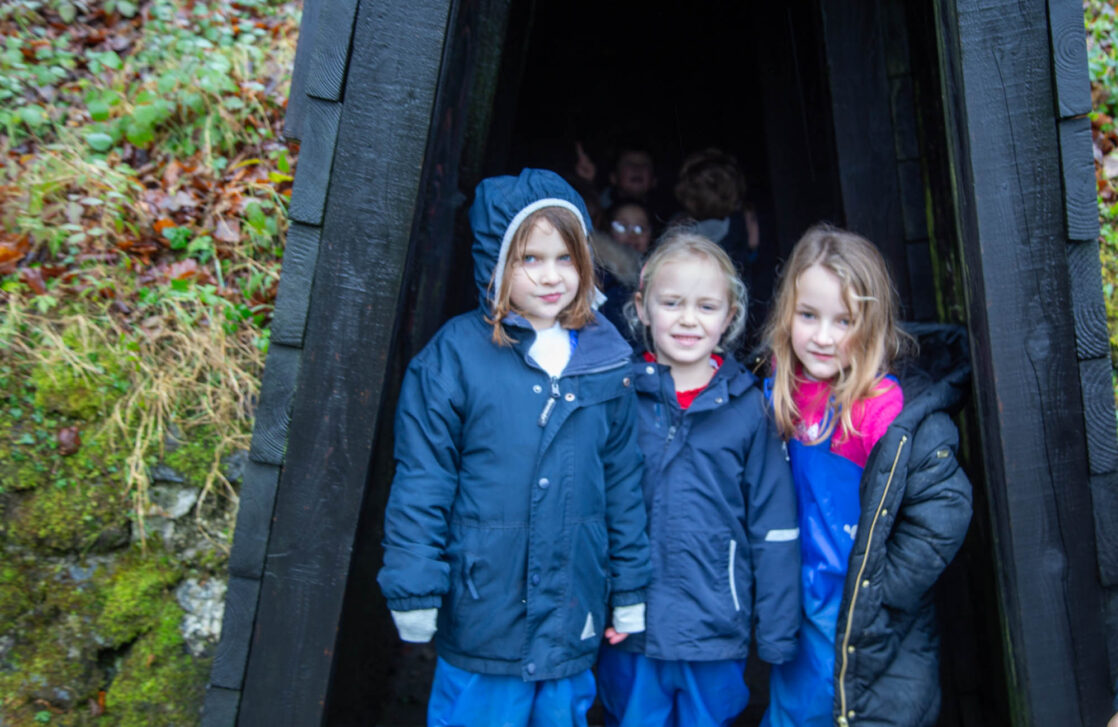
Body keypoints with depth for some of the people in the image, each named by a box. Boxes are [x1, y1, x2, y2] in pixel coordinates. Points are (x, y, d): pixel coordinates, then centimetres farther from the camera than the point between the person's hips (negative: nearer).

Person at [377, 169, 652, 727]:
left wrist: (630, 590, 11)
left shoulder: (607, 361, 1)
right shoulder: (456, 352, -10)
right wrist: (414, 591, -7)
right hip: (481, 613, -3)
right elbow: (421, 479, -7)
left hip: (572, 618, 3)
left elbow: (623, 481, 7)